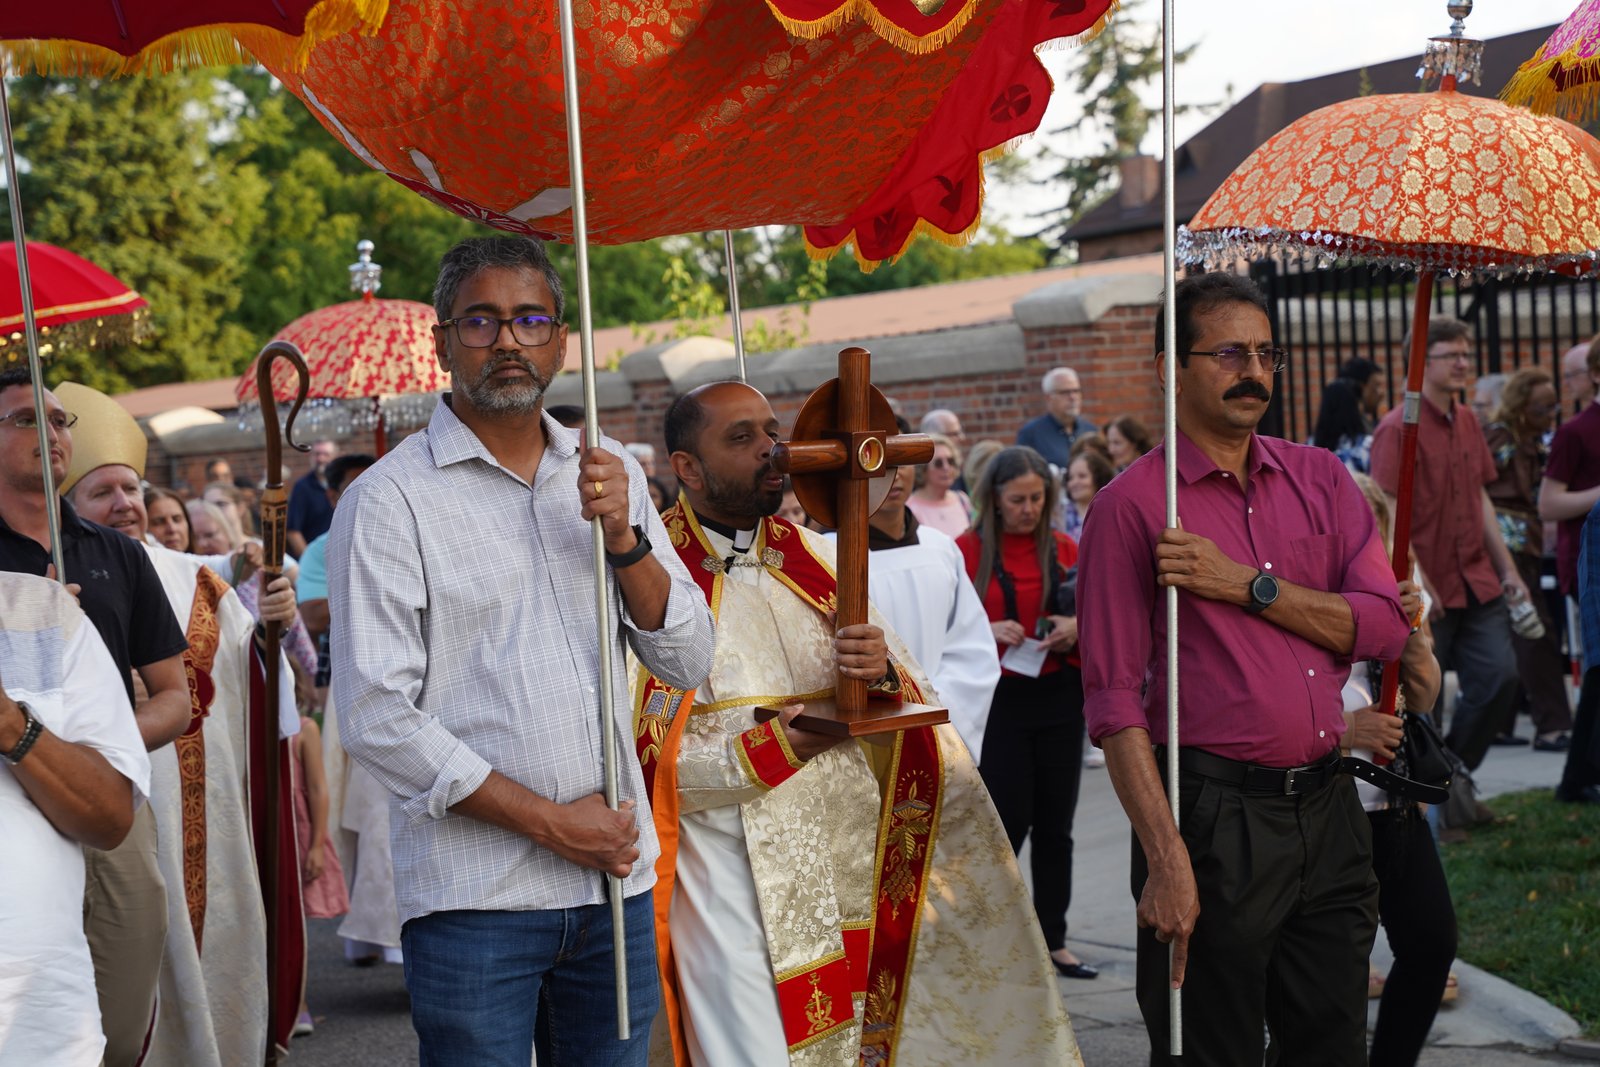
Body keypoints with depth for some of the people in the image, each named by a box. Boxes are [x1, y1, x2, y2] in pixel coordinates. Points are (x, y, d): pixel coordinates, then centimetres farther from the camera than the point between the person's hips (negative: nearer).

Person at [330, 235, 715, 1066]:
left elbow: (688, 662, 8)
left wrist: (624, 538, -9)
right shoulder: (388, 500, -5)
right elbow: (377, 718, -11)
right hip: (472, 898, -4)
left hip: (617, 878, 5)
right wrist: (549, 821, -12)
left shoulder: (610, 474, 10)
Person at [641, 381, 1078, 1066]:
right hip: (732, 875, -5)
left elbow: (915, 697, 8)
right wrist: (778, 746, -18)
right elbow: (642, 759, -14)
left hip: (848, 865, 5)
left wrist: (882, 673, -14)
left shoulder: (812, 558, 10)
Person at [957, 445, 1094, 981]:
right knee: (1009, 822, -3)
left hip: (1059, 697, 4)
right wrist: (989, 632, -19)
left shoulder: (1064, 550, 8)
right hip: (997, 700, -4)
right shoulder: (968, 550, -3)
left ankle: (1053, 941, 17)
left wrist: (1075, 629, -8)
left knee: (1055, 826, 7)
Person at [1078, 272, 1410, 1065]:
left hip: (1327, 810, 5)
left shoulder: (1320, 479, 10)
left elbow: (1385, 624, 0)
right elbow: (1114, 699, -12)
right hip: (1216, 814, -5)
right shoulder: (1131, 504, -6)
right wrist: (1165, 860, -18)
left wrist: (1246, 584, -11)